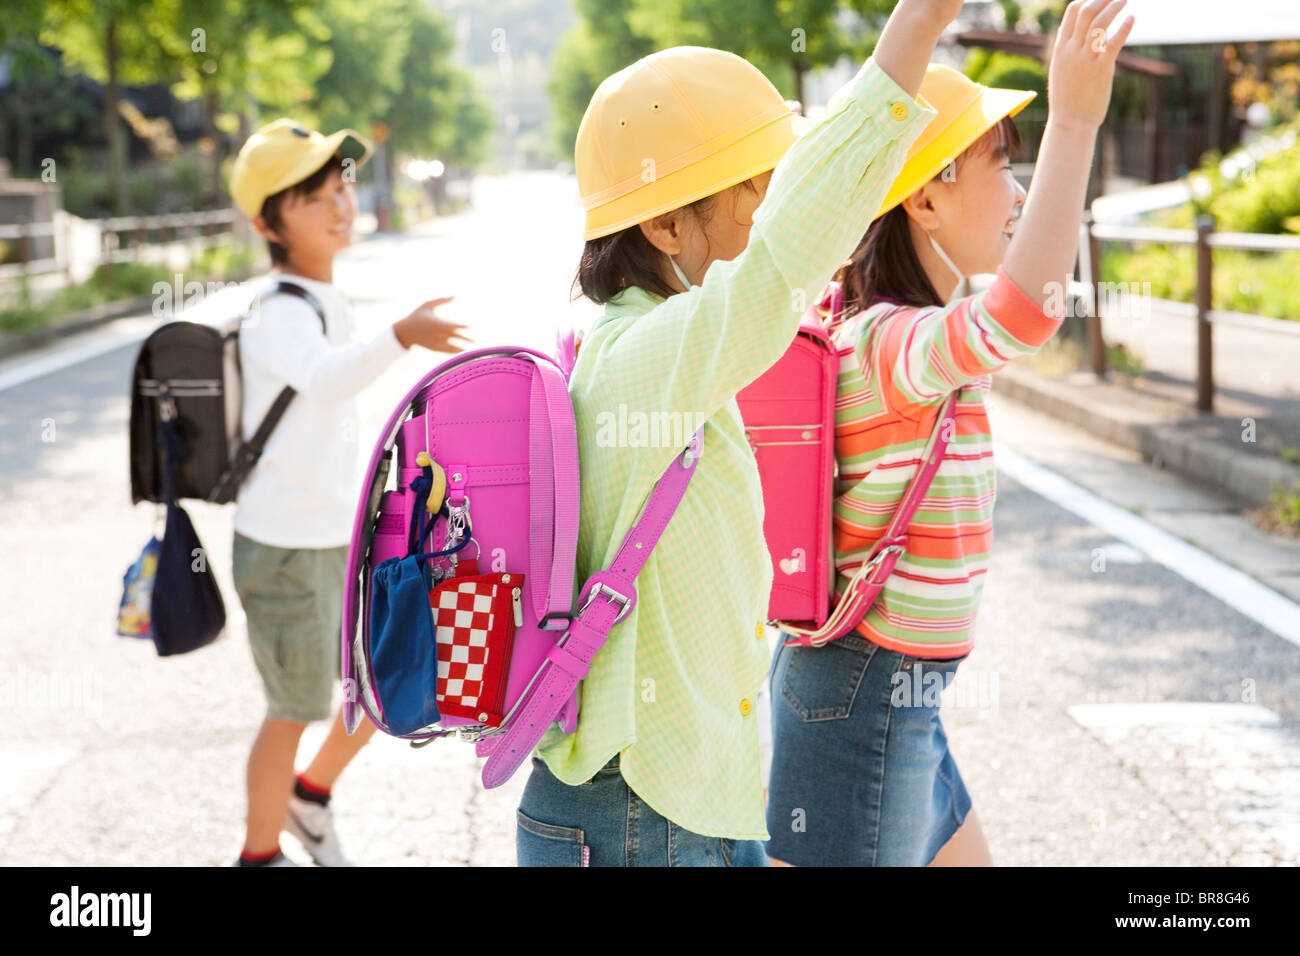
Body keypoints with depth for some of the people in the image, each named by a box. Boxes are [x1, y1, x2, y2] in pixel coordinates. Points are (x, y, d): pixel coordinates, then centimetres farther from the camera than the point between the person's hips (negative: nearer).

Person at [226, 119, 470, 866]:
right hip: (286, 550, -8)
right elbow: (322, 377, -45)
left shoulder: (327, 301, 7)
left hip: (339, 539, 8)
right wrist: (401, 337, -63)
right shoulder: (279, 315, -22)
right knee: (296, 712, 6)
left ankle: (312, 796, 35)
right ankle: (261, 854, 27)